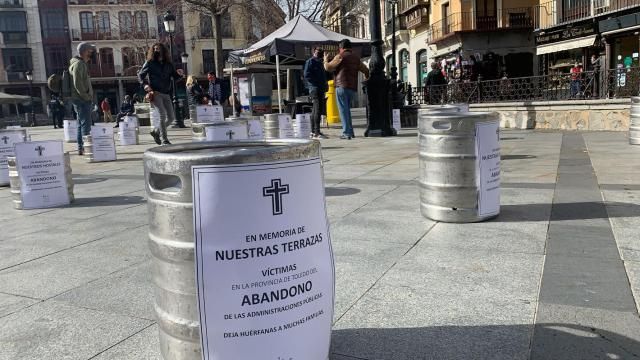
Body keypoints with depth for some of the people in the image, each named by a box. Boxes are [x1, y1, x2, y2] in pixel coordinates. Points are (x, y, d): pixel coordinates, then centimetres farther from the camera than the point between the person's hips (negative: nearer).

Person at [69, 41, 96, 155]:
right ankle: (86, 147, -12)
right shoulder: (78, 64, -12)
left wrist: (89, 97, 15)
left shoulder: (82, 64, 20)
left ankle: (81, 148, 17)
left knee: (82, 124, 12)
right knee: (86, 124, -11)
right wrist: (87, 97, -17)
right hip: (82, 99, -10)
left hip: (83, 99, 10)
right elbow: (77, 84, -20)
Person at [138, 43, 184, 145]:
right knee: (162, 114, -17)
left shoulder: (168, 64, 11)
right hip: (155, 93, -5)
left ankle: (156, 131, 26)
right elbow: (140, 75, 5)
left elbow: (175, 76, 12)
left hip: (166, 94, 5)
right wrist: (145, 85, -11)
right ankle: (164, 140, -11)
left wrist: (179, 74, -10)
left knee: (171, 117, 5)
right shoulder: (149, 63, 2)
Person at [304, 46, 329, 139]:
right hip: (314, 88, -9)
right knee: (318, 109, -16)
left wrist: (325, 85, 12)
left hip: (321, 89, 9)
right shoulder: (310, 61, -3)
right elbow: (307, 75, -12)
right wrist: (317, 82, -15)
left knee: (315, 110, 11)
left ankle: (313, 132, 17)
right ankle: (316, 132, -18)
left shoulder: (320, 62, 23)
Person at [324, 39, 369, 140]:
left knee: (343, 110, -4)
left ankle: (347, 132, -8)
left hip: (342, 87, -6)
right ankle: (350, 132, 16)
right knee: (347, 109, 17)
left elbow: (328, 67, -4)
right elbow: (366, 70, 20)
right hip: (353, 88, 6)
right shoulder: (356, 58, 15)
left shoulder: (340, 56, -4)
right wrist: (367, 78, 40)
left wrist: (325, 59, 16)